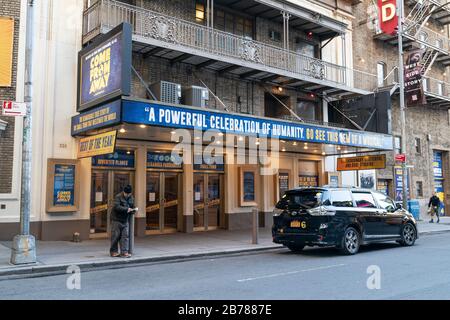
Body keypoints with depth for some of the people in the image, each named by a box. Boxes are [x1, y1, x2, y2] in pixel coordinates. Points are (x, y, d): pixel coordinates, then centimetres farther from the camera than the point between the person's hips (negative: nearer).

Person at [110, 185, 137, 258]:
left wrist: (133, 210, -8)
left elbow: (132, 208, 16)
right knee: (115, 236, 0)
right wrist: (126, 209, -28)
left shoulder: (131, 198, 9)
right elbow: (116, 207, -23)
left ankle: (124, 252, 2)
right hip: (116, 220, -5)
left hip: (125, 220, 5)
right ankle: (114, 252, 11)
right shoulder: (118, 197, -10)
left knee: (125, 236, -1)